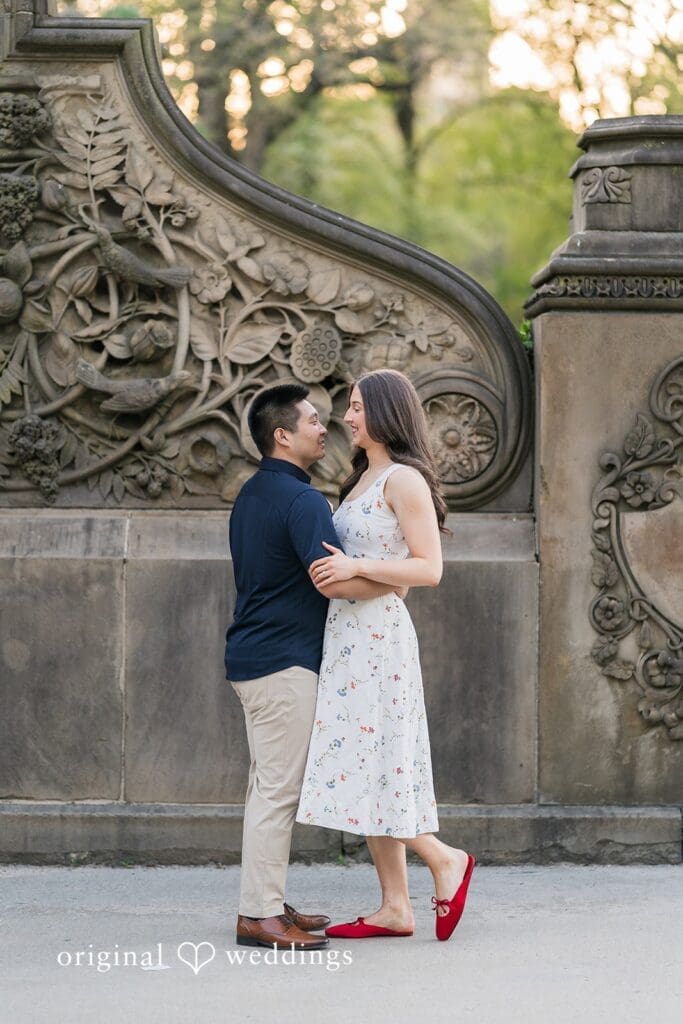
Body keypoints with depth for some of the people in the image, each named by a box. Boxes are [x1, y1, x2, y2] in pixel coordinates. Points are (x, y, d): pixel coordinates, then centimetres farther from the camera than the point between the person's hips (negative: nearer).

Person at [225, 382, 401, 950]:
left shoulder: (253, 494, 16)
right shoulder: (300, 499, -16)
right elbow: (333, 580, -25)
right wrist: (395, 581, -10)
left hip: (254, 655, 10)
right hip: (284, 661, -10)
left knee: (271, 785, 13)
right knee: (278, 787, -8)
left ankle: (269, 904, 18)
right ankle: (259, 914, -7)